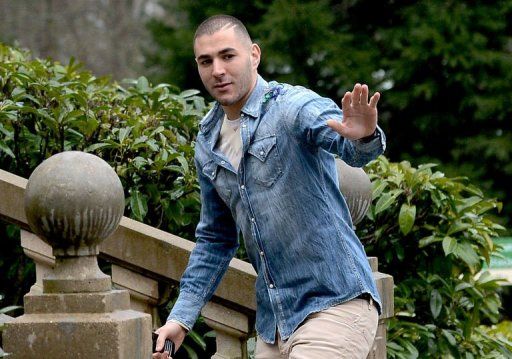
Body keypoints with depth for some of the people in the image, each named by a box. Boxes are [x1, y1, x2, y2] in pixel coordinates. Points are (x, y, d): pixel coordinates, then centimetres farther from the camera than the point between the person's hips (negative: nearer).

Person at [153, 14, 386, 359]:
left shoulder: (294, 107, -11)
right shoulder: (208, 143, 11)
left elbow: (349, 146, -32)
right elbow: (216, 238, 21)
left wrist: (364, 137, -56)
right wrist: (181, 317, 15)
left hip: (335, 302, -8)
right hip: (274, 321, 8)